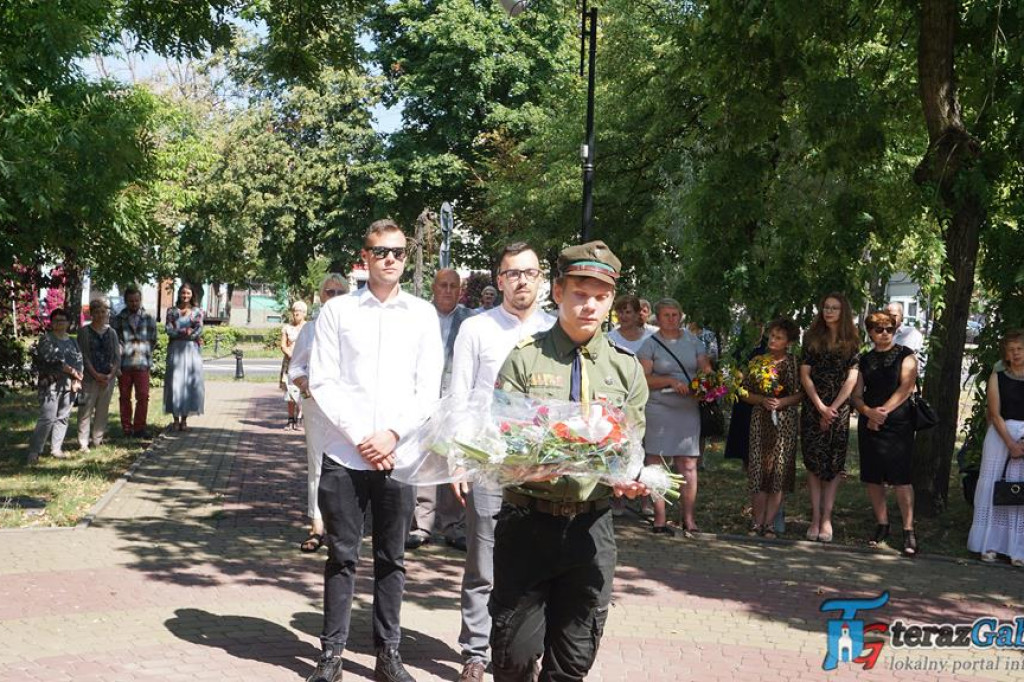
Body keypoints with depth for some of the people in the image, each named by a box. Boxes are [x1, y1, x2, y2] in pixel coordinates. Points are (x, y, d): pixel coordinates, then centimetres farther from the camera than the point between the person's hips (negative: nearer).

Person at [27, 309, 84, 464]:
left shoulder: (73, 342, 17)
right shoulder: (46, 339, -1)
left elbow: (79, 361, 13)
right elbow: (53, 360, -13)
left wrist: (77, 380, -2)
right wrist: (72, 371, -12)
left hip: (69, 385, 6)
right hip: (51, 384, -6)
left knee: (63, 417, 6)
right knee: (47, 418, -11)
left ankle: (56, 448, 13)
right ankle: (34, 451, -7)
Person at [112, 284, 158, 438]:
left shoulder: (149, 319, 9)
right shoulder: (118, 319, 6)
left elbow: (153, 340, 13)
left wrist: (146, 353, 4)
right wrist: (122, 352, -5)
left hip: (142, 363, 0)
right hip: (124, 363, 0)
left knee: (143, 396, -6)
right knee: (124, 397, 6)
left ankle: (139, 427, 2)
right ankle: (126, 428, 13)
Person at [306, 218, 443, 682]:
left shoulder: (423, 314, 7)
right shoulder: (337, 310, 4)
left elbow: (429, 388, 4)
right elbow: (322, 382, -1)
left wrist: (394, 434, -8)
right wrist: (359, 437, -8)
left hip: (399, 454, 1)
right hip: (344, 453, -1)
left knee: (391, 558, 8)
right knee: (341, 556, 5)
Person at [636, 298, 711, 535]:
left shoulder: (692, 341, 13)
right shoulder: (650, 344, 0)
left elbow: (706, 369, 12)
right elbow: (643, 378, -7)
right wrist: (671, 381, -17)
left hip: (688, 410, 4)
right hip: (659, 409, -4)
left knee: (689, 465, 2)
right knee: (657, 463, -3)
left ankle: (689, 519, 6)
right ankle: (659, 519, 2)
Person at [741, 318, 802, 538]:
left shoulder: (794, 363, 2)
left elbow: (801, 393, -1)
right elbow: (745, 393, 7)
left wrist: (782, 402, -15)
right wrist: (763, 400, -9)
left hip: (785, 422, -1)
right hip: (760, 419, 2)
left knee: (780, 469, -3)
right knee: (758, 468, -2)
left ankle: (770, 522, 2)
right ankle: (758, 521, 5)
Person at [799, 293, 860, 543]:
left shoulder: (852, 342, 4)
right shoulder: (812, 338, 7)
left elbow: (851, 379, -2)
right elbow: (805, 375, 2)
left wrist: (832, 409, -9)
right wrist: (820, 407, -8)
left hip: (840, 409, -1)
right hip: (812, 408, 1)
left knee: (834, 465, -1)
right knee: (813, 463, -1)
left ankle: (826, 518, 1)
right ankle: (815, 518, 2)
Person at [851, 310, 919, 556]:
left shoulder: (905, 355, 3)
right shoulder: (864, 360, 13)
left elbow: (905, 388, -9)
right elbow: (856, 395, 9)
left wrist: (883, 412, -14)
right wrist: (869, 412, -11)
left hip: (898, 424, -4)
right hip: (869, 425, 4)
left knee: (900, 478, -10)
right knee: (872, 478, 5)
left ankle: (908, 531, -6)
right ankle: (882, 525, 18)